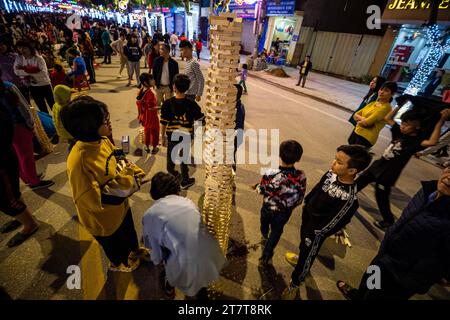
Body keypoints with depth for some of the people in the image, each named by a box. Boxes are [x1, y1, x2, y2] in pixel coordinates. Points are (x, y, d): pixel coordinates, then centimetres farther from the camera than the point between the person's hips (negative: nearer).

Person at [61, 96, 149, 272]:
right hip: (104, 218, -6)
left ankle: (134, 250, 63)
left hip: (120, 205, 7)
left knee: (129, 230, 32)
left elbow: (119, 159, 3)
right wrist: (120, 186, -29)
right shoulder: (79, 162, -37)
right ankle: (117, 263, 58)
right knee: (114, 243, 25)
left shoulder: (103, 140, -14)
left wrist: (131, 170, -18)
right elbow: (92, 201, -32)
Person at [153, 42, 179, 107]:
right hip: (159, 86, 2)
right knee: (157, 103, 15)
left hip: (169, 87, -2)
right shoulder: (157, 60, -5)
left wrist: (174, 86, -8)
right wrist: (154, 83, -1)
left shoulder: (174, 63, -11)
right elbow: (154, 73, 3)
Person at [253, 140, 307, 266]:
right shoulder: (301, 176, -26)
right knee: (276, 232, 25)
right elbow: (300, 196, -11)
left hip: (268, 208, 0)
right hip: (285, 212, 1)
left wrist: (256, 187, 7)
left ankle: (265, 238, 63)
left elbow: (261, 190, -15)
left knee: (264, 224, 32)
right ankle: (266, 256, 35)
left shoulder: (270, 174, -34)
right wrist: (291, 205, 8)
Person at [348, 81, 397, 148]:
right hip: (356, 132, 8)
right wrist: (362, 118, -11)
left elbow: (367, 122, -22)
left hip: (366, 138, -8)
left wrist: (359, 121, -2)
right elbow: (355, 115, 8)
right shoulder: (373, 103, 12)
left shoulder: (386, 107, -14)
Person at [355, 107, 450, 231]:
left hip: (388, 175, -6)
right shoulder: (400, 132, 1)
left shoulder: (416, 140, -17)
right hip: (376, 166, 6)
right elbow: (388, 118, 10)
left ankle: (389, 222, 33)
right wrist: (400, 106, 2)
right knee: (358, 183, 18)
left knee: (381, 198, 10)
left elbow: (432, 142, -40)